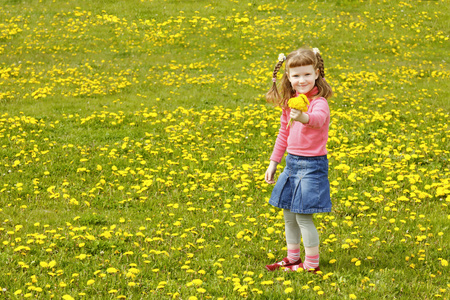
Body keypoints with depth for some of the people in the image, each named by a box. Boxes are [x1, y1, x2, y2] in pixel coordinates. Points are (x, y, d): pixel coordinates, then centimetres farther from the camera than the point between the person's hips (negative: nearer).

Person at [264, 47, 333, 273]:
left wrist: (304, 118, -62)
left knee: (303, 216, -5)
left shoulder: (319, 102, -16)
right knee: (289, 215, 16)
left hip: (312, 165, -8)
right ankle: (293, 258, 32)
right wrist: (273, 162, 19)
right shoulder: (290, 103, 7)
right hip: (292, 162, 8)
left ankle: (311, 265, 9)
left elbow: (319, 119, -40)